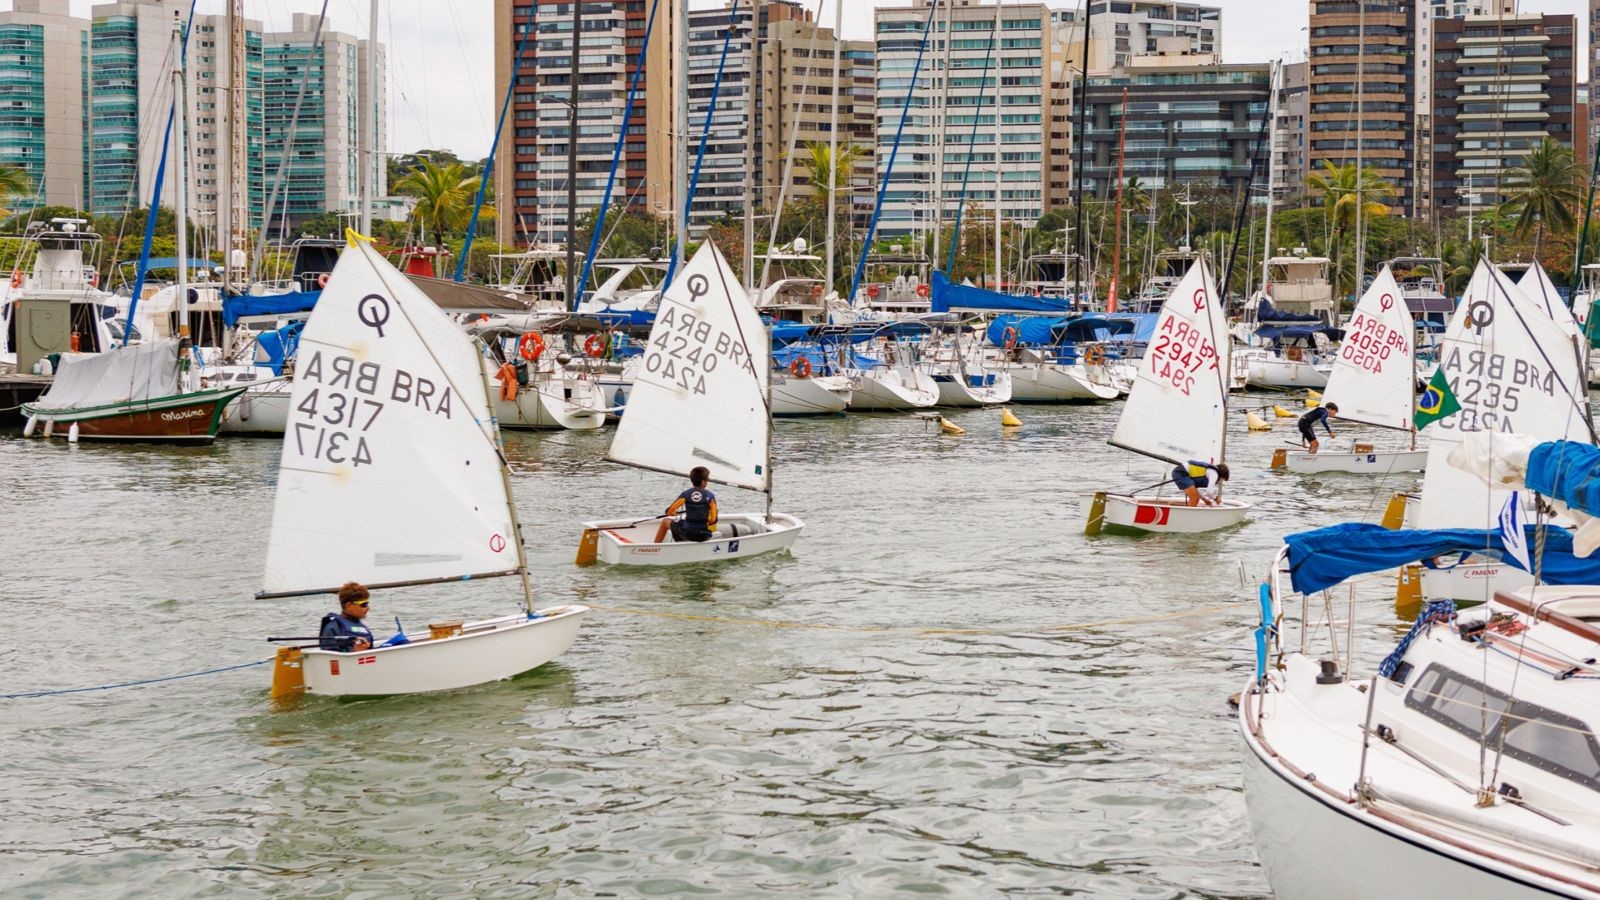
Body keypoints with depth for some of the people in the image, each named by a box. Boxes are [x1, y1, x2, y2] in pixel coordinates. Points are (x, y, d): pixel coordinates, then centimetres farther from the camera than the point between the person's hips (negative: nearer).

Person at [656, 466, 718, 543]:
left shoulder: (685, 494, -6)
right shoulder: (710, 496, -7)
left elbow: (669, 512, -2)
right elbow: (713, 519, -7)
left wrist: (674, 513, 23)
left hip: (687, 533, -1)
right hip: (704, 536, 1)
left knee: (665, 521, 26)